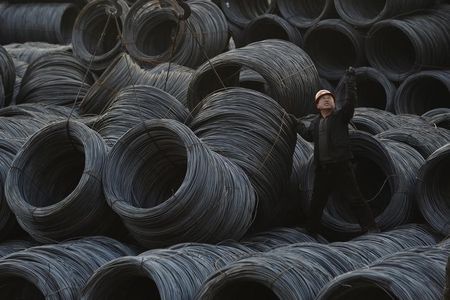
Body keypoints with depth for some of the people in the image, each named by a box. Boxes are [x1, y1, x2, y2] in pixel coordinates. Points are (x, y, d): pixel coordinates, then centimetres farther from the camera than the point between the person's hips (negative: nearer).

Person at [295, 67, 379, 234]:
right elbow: (308, 135, 37)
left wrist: (350, 80, -18)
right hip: (322, 168, 6)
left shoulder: (341, 116, 0)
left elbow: (350, 100, -15)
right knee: (317, 201, 16)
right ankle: (312, 229, 31)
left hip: (341, 166, -6)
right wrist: (296, 123, 46)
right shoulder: (316, 123, 16)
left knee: (354, 199, -11)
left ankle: (370, 228, -10)